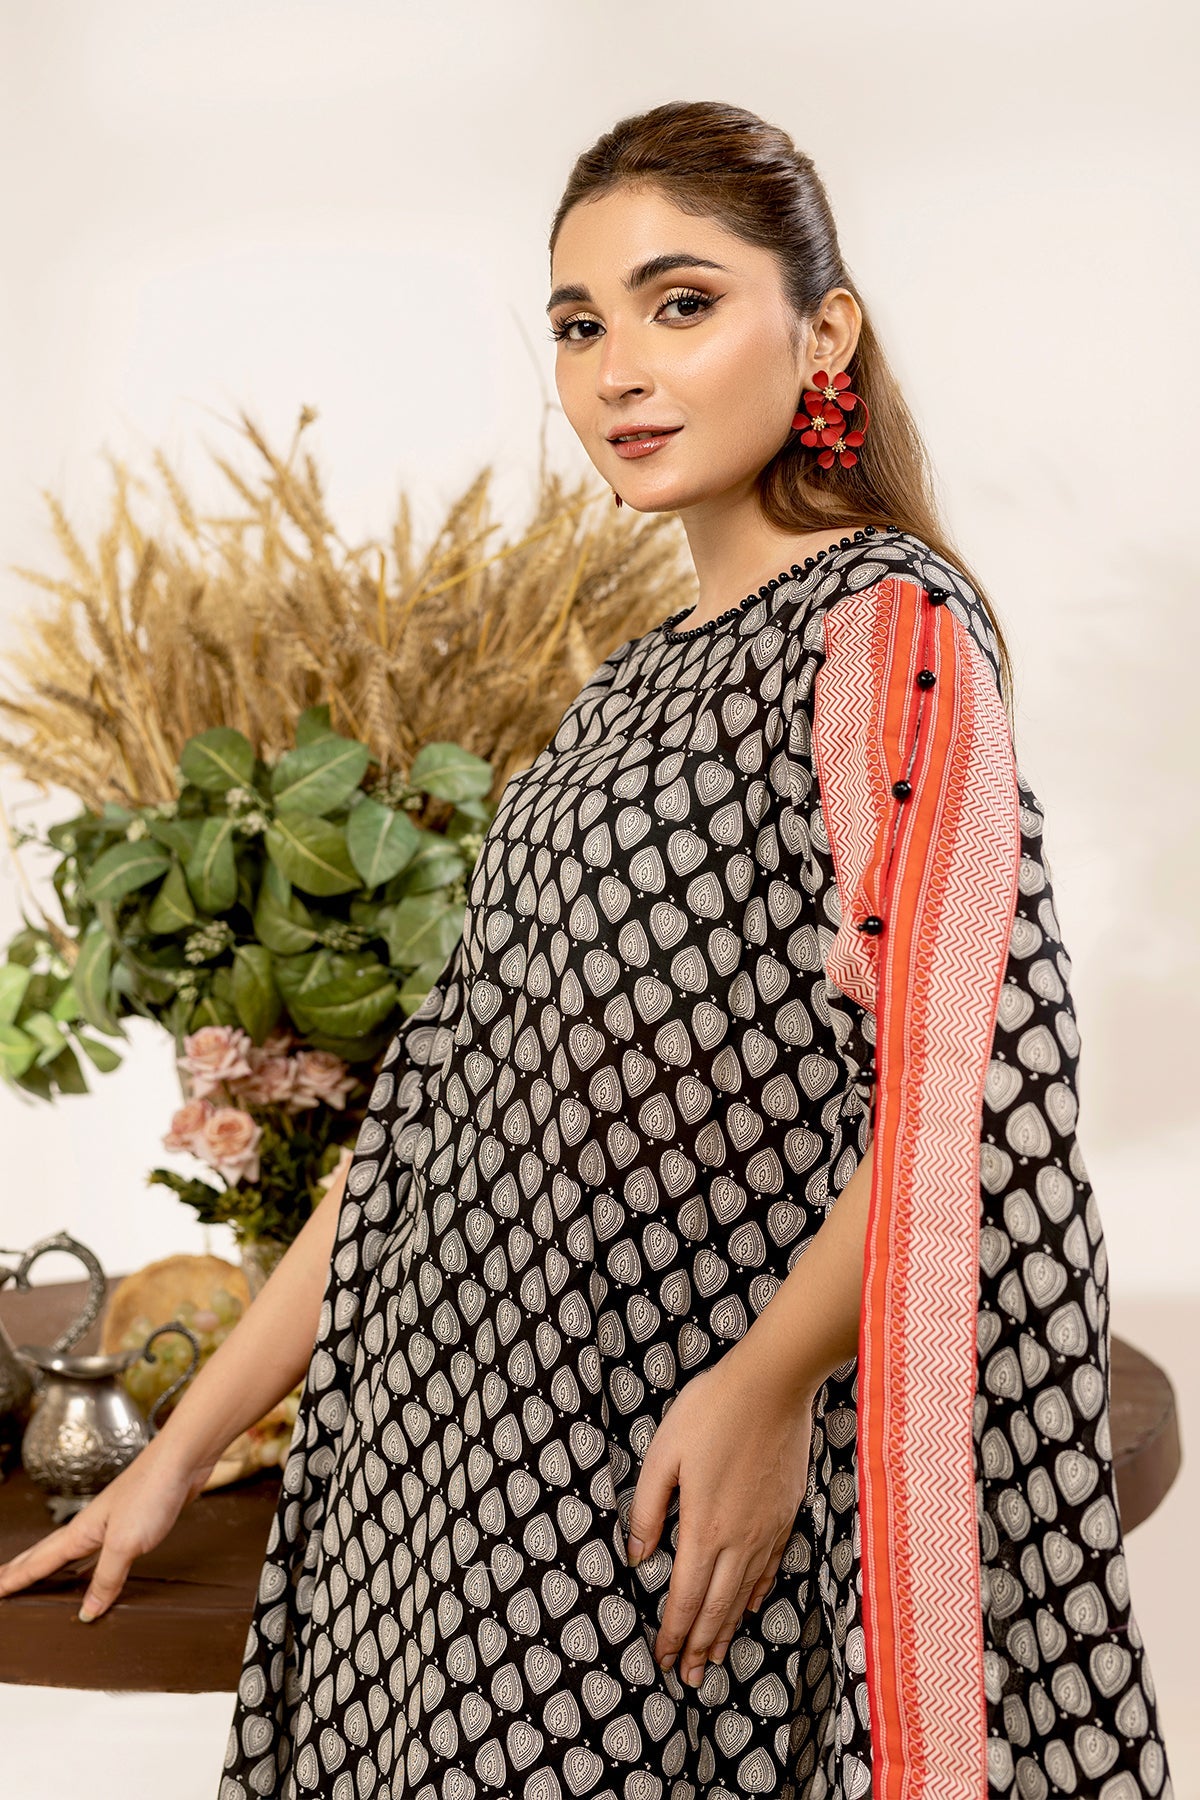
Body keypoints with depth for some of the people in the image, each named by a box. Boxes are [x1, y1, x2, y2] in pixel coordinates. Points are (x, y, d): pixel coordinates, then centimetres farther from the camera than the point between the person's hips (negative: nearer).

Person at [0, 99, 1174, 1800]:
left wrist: (766, 1382, -30)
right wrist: (187, 1443, 12)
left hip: (683, 1498, -7)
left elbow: (972, 1081, -19)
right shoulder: (632, 688, 14)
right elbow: (452, 1110, 13)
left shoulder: (885, 624, -8)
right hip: (492, 1470, 7)